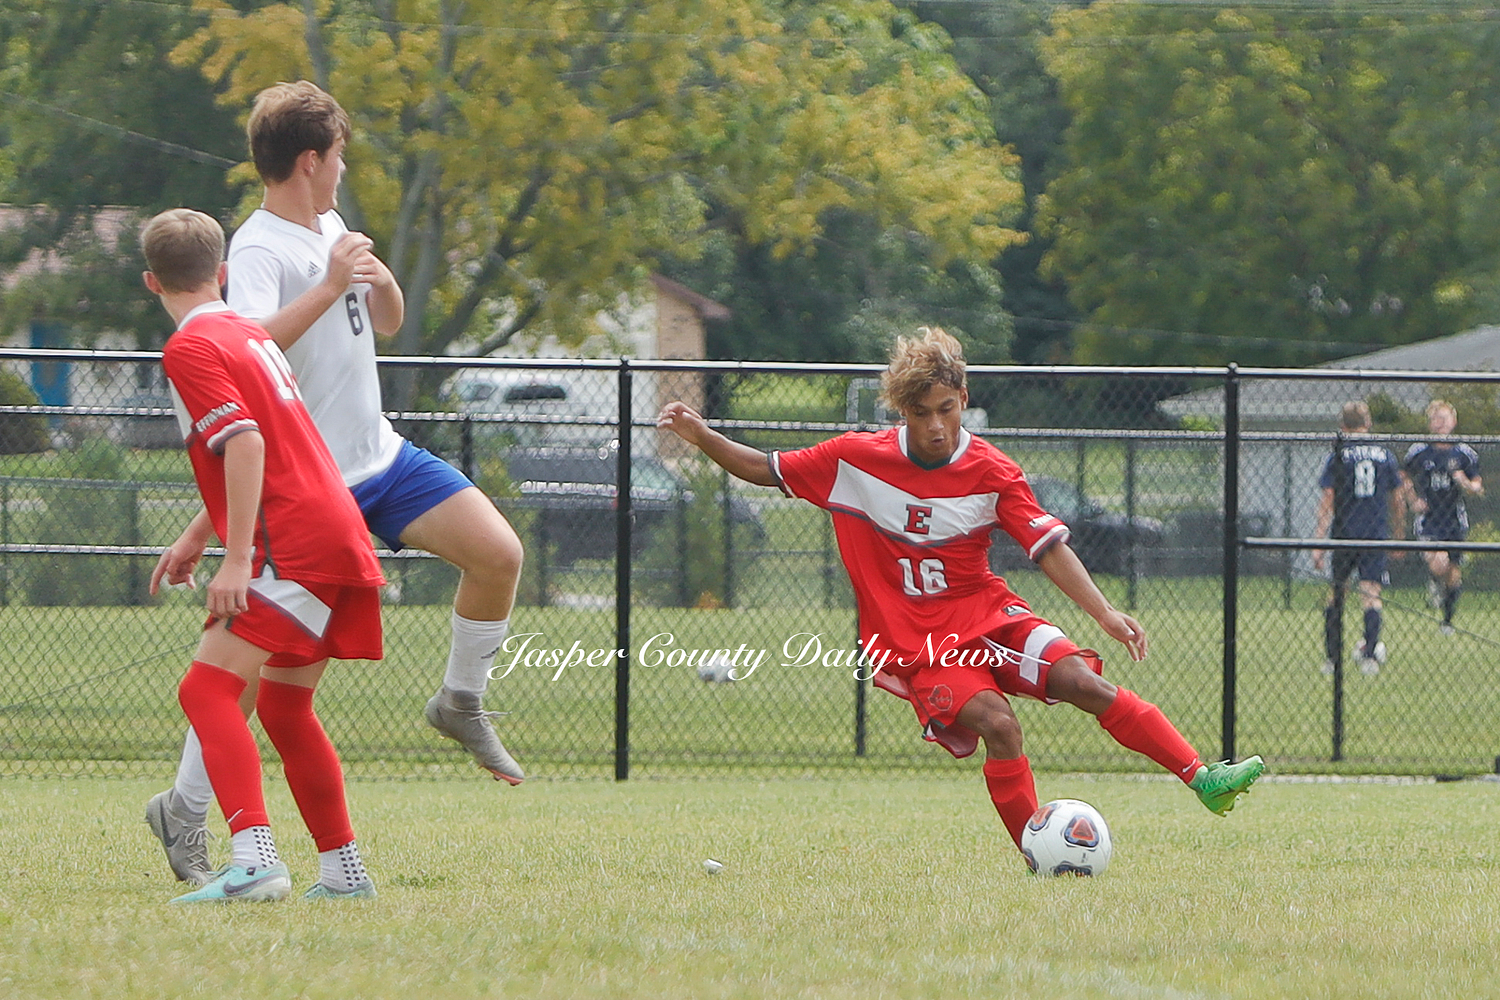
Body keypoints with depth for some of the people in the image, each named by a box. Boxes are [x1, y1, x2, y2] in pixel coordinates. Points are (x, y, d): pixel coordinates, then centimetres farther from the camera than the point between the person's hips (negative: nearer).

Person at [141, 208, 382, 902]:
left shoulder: (190, 348, -6)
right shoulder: (250, 335, 23)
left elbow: (246, 444, -19)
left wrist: (237, 558, -22)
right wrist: (193, 542, 42)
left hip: (294, 546, -9)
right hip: (341, 535, 9)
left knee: (208, 689, -16)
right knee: (284, 707, 19)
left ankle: (254, 858, -32)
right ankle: (343, 870, 23)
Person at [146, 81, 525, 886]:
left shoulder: (331, 229, 10)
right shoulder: (259, 248, -17)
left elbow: (387, 324, 21)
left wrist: (381, 282, -1)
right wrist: (329, 288, -33)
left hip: (381, 457, 8)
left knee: (498, 552, -6)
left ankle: (461, 704, 16)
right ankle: (184, 809, 4)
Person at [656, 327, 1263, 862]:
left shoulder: (992, 473, -4)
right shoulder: (855, 460, -5)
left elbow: (1048, 547, -6)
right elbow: (765, 471, 6)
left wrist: (1104, 613, -18)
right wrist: (703, 437, -8)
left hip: (986, 613, 2)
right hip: (913, 641, -2)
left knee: (1080, 681, -20)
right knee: (996, 723, -27)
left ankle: (1202, 778, -18)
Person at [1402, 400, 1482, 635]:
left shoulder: (1464, 454, 2)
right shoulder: (1418, 452, 0)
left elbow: (1478, 490, 8)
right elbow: (1404, 479, 15)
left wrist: (1466, 484, -15)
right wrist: (1413, 501, -2)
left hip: (1455, 522, 2)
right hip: (1428, 522, -2)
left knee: (1453, 574, 8)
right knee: (1438, 565, -27)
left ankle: (1448, 619, 29)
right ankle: (1436, 583, 7)